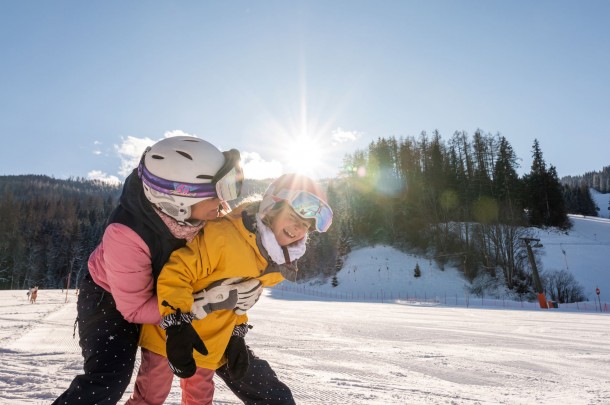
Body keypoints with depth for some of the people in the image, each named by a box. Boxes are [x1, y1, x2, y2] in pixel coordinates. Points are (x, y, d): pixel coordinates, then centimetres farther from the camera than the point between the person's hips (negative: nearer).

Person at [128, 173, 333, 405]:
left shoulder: (276, 260, -2)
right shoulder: (224, 234, -28)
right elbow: (174, 273, -28)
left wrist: (236, 334, 4)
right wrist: (177, 323, -34)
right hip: (170, 333, -6)